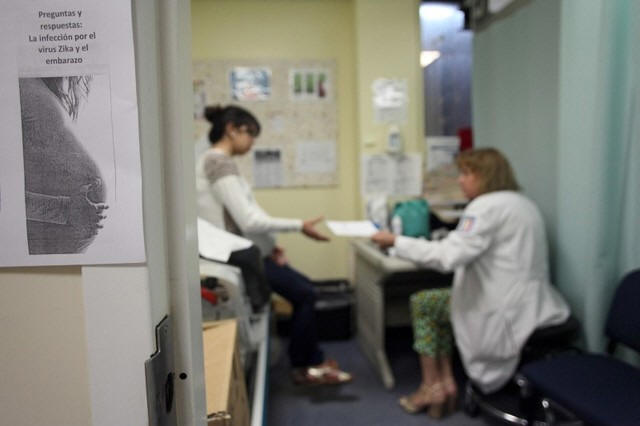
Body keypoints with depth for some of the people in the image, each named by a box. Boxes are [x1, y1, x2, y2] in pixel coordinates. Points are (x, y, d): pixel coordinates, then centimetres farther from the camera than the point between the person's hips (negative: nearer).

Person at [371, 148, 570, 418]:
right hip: (530, 303, 9)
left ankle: (432, 386, 18)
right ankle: (445, 381, 18)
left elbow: (447, 255, -27)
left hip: (507, 318, -9)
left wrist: (396, 242, -18)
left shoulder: (486, 206, -17)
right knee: (439, 301, 22)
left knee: (422, 303, 12)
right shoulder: (523, 203, 13)